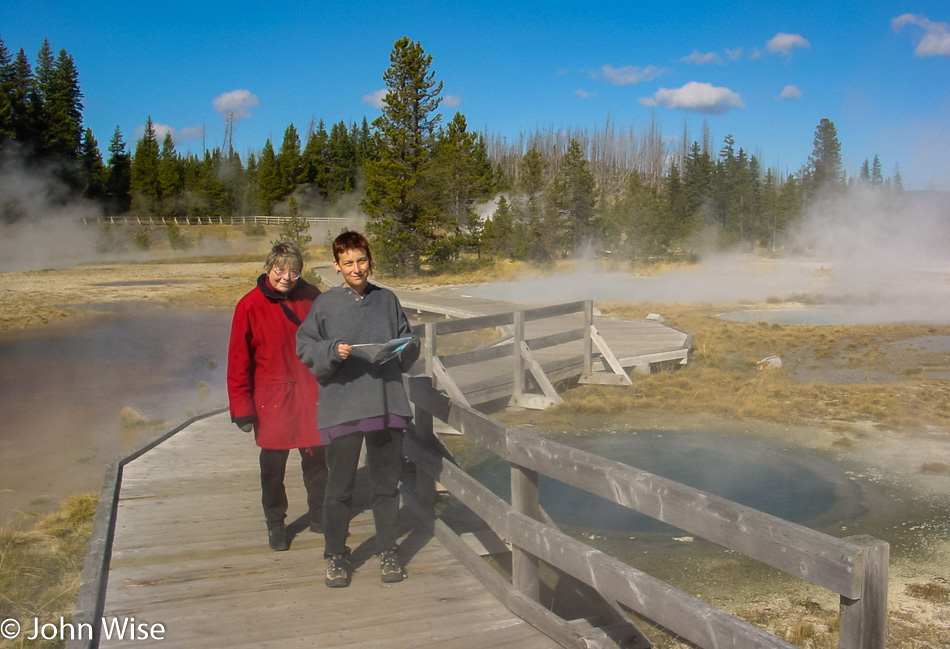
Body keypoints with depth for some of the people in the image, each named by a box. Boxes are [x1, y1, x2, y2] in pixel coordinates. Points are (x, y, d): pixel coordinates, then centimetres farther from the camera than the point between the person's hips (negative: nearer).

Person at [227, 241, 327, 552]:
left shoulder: (311, 297, -1)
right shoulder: (250, 306, -8)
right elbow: (239, 361, -6)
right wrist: (242, 408, -8)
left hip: (312, 396, 2)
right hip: (272, 399, -2)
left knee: (317, 460, 14)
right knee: (273, 467, 10)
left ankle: (319, 515, 34)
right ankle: (275, 524, 29)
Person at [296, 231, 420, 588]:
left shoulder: (388, 300, 9)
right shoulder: (325, 304, 2)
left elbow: (409, 344, 14)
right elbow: (305, 348, 0)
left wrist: (405, 347, -8)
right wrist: (333, 351, -17)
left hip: (387, 404, 2)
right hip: (341, 407, -2)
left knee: (387, 483, 11)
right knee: (340, 487, 8)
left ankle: (387, 552, 28)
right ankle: (336, 555, 25)